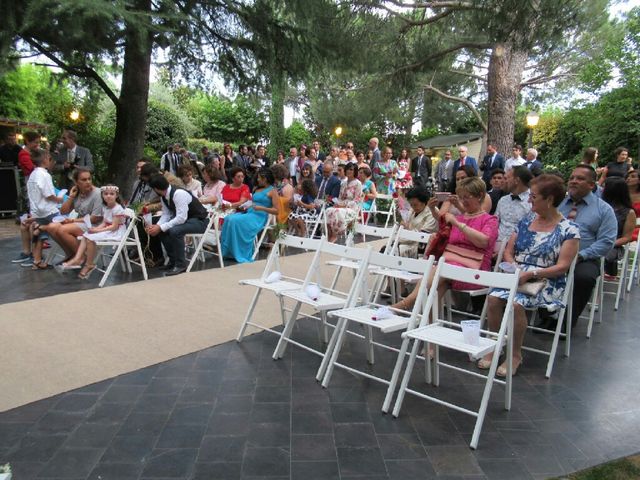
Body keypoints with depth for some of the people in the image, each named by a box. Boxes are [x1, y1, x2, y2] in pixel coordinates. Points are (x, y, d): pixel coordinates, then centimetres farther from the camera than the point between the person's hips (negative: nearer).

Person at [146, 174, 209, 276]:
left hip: (199, 221, -9)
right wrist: (157, 226, -14)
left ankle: (181, 265, -16)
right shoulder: (163, 196, -1)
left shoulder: (179, 194, -28)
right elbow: (166, 214, 5)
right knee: (162, 230, -2)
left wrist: (160, 227, -28)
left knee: (175, 231, -31)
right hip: (184, 219, 9)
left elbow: (181, 218, -31)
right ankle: (173, 260, 11)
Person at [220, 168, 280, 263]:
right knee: (229, 218, -18)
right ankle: (228, 251, -15)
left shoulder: (272, 191, 0)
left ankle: (240, 254, -19)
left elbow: (277, 211, -8)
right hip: (249, 212, 7)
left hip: (260, 216, -7)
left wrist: (262, 208, -16)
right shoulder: (257, 189, 23)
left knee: (235, 220, -27)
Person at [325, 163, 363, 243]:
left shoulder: (357, 184, -4)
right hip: (341, 206, 6)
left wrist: (344, 206, -17)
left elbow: (356, 200, -9)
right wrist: (336, 203, -3)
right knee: (328, 211, -25)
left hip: (352, 208, -6)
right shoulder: (344, 183, 17)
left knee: (337, 212, -35)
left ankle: (334, 236, -19)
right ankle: (329, 235, -21)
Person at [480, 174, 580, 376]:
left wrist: (530, 274, -19)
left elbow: (562, 267, -9)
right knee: (494, 297, -26)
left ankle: (516, 355, -11)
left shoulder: (569, 229, -4)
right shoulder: (526, 221, 12)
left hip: (547, 283, -4)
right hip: (516, 277, 5)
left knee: (516, 303, -32)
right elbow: (508, 251, 14)